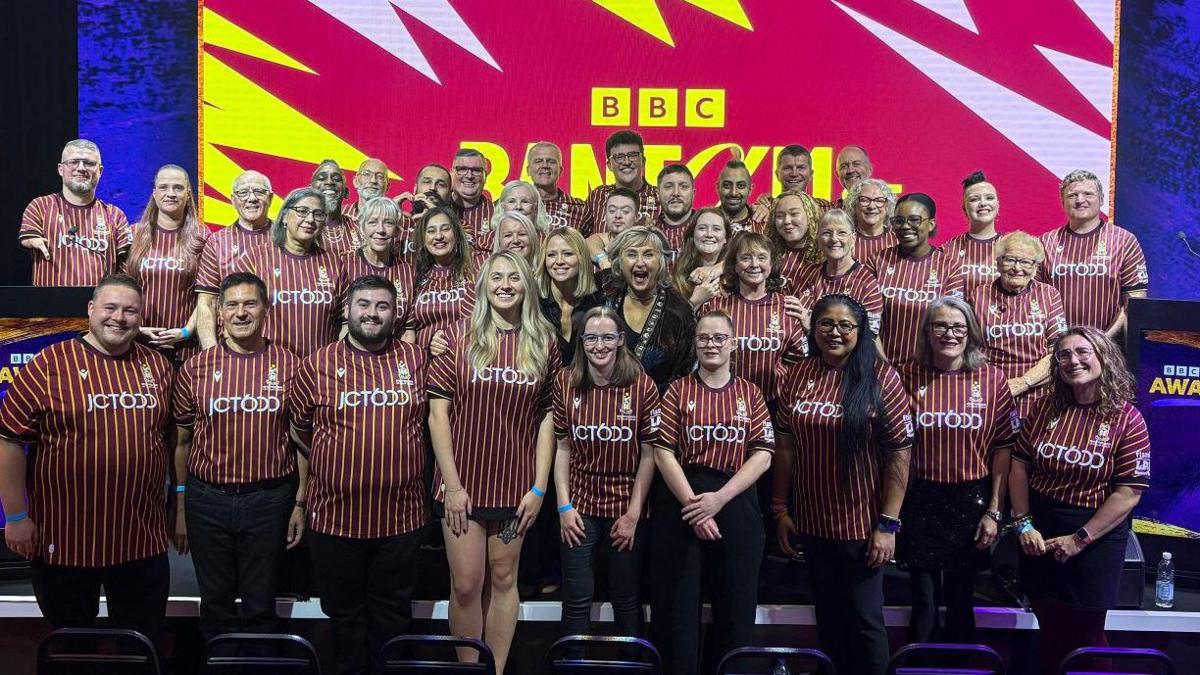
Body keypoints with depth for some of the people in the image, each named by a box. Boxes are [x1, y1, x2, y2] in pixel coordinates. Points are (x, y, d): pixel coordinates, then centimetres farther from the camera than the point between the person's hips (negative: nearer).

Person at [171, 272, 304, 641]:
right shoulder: (196, 368, 2)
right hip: (207, 499, 1)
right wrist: (180, 509, 6)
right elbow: (181, 441, 6)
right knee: (215, 605, 13)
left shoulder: (288, 366, -1)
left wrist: (300, 504, 0)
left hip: (269, 499, -1)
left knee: (260, 608, 10)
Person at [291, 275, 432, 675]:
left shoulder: (416, 360, 2)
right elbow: (299, 429, 8)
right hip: (335, 516, 0)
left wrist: (398, 460, 8)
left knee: (392, 612, 14)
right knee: (344, 612, 15)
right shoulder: (318, 364, 0)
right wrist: (332, 462, 8)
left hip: (402, 517, 0)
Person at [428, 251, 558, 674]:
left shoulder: (544, 343, 2)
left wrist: (539, 487, -2)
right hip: (463, 482, -1)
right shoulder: (460, 336, -4)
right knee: (466, 585, 4)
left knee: (503, 580, 12)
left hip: (515, 484, 2)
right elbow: (438, 410, -5)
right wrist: (451, 482, -10)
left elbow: (547, 417, 3)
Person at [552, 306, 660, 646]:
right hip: (581, 507, 1)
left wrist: (633, 514, -8)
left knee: (627, 601, 11)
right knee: (577, 601, 7)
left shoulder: (642, 386, -6)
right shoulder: (566, 383, 0)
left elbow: (649, 454, -5)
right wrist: (565, 506, -4)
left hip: (627, 507, -1)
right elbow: (562, 447, 2)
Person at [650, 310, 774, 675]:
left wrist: (719, 498, -13)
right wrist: (692, 506, -14)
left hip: (736, 506, 1)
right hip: (680, 505, -1)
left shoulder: (750, 393, 7)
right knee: (677, 605, 5)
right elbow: (664, 452, -4)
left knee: (736, 604, 8)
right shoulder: (677, 390, 4)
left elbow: (763, 454, -2)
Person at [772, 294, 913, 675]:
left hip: (862, 523, -4)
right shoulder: (797, 377, 0)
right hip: (812, 522, 4)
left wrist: (888, 524, -14)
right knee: (828, 616, 18)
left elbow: (899, 453, -11)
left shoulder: (881, 378, -10)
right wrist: (780, 509, 4)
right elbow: (786, 446, 5)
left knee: (864, 618, 9)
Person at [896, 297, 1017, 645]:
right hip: (920, 501, 0)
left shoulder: (991, 378, -3)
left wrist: (994, 511, -4)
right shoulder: (909, 376, -3)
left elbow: (1003, 446, -2)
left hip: (972, 500, 0)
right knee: (924, 601, 8)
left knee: (960, 600, 15)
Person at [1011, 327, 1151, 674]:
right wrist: (1023, 523, -5)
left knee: (1085, 633, 10)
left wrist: (1080, 539, -16)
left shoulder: (1127, 419, -11)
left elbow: (1129, 493, -14)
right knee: (1050, 629, 16)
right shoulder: (1048, 407, 0)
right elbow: (1020, 463, 3)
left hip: (1095, 538, -3)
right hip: (1041, 533, 3)